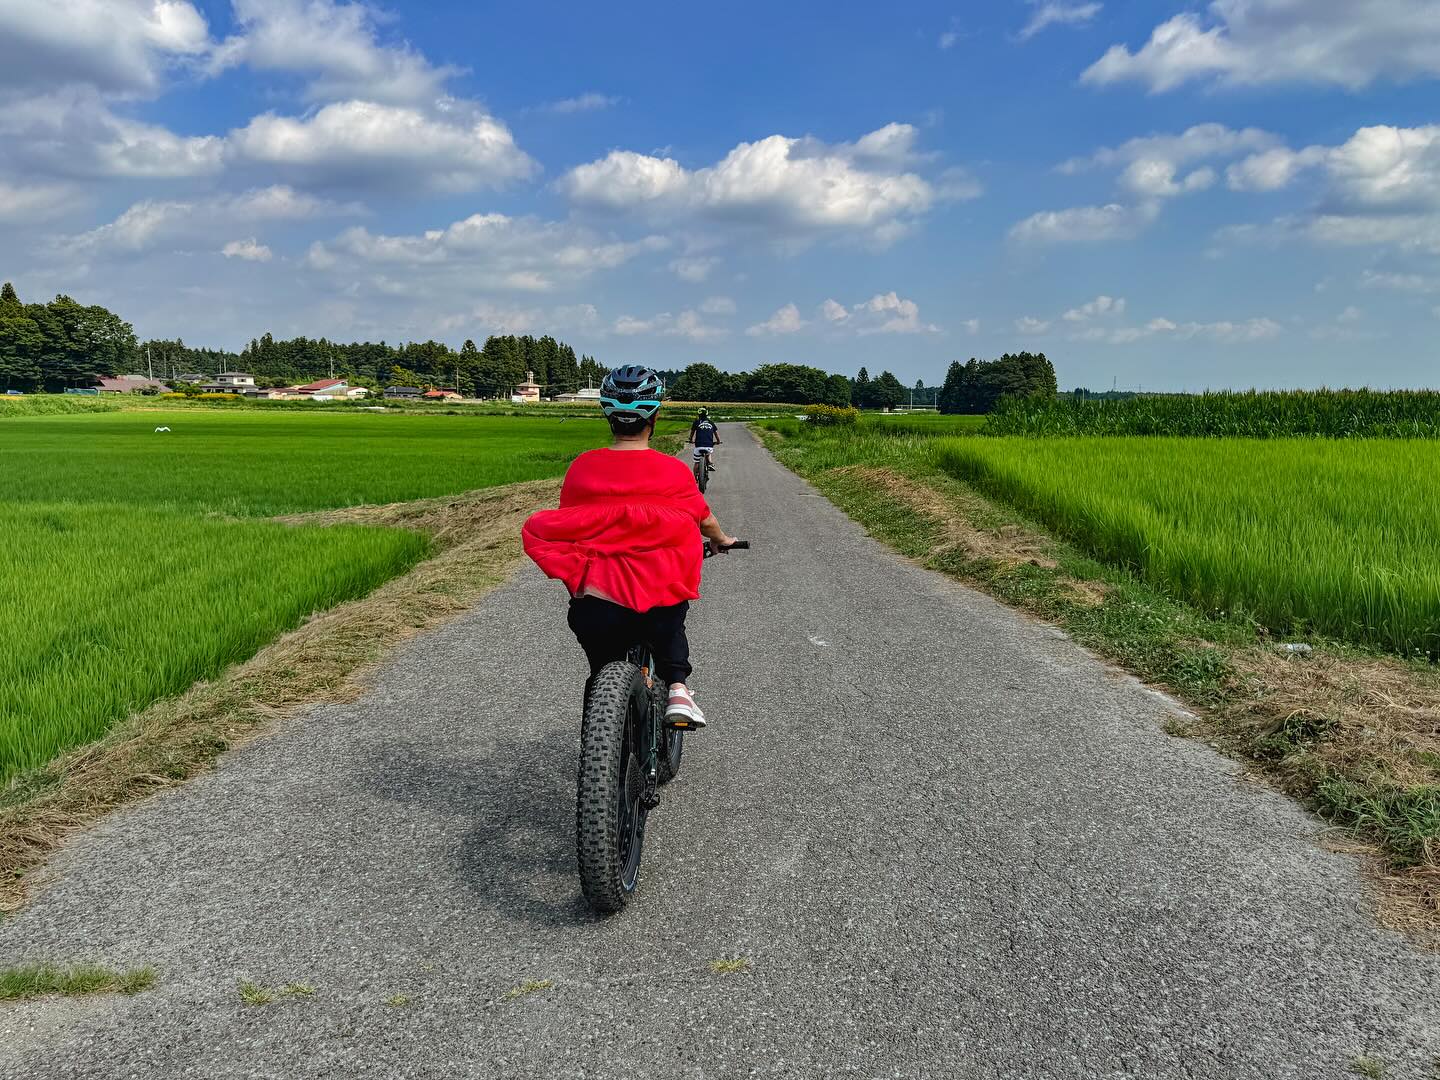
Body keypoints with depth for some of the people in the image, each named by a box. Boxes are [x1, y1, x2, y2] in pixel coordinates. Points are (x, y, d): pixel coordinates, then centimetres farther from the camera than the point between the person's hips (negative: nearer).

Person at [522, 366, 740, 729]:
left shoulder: (582, 467, 1)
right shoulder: (673, 470, -1)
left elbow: (566, 521, 16)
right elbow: (704, 521, 17)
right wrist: (722, 540, 41)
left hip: (591, 610, 1)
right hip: (656, 608, -1)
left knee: (601, 674, 28)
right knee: (670, 628, 35)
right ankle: (677, 689, 15)